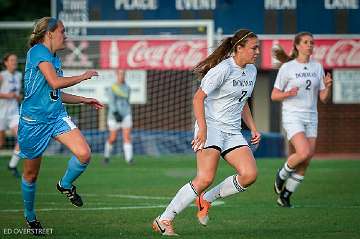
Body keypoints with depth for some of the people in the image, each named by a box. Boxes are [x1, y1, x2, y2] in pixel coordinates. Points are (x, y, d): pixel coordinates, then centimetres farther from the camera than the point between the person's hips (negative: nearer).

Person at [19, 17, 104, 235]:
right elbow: (55, 82, -24)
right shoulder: (38, 51, -13)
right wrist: (84, 76, -12)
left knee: (84, 154, -17)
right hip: (33, 120, -7)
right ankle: (30, 216, 29)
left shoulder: (55, 59, 13)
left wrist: (83, 100, 20)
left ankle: (65, 185, 12)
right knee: (31, 174, 7)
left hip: (57, 116, 7)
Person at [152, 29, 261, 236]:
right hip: (211, 126, -8)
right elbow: (198, 98, -15)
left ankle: (206, 199, 7)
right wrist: (202, 128, -24)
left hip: (233, 132, 8)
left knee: (250, 174, -13)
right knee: (205, 178, -21)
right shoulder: (223, 69, -14)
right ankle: (164, 221, -11)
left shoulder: (251, 71, 13)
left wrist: (253, 127, 18)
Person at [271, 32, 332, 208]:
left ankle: (285, 196, 14)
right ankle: (282, 175, 3)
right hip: (292, 116, -5)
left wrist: (328, 86, -11)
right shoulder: (287, 67, -4)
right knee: (305, 153, -25)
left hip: (311, 119, 5)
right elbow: (274, 95, -1)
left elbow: (324, 98, 9)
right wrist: (288, 93, -20)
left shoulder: (317, 67, 9)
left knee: (304, 164, -1)